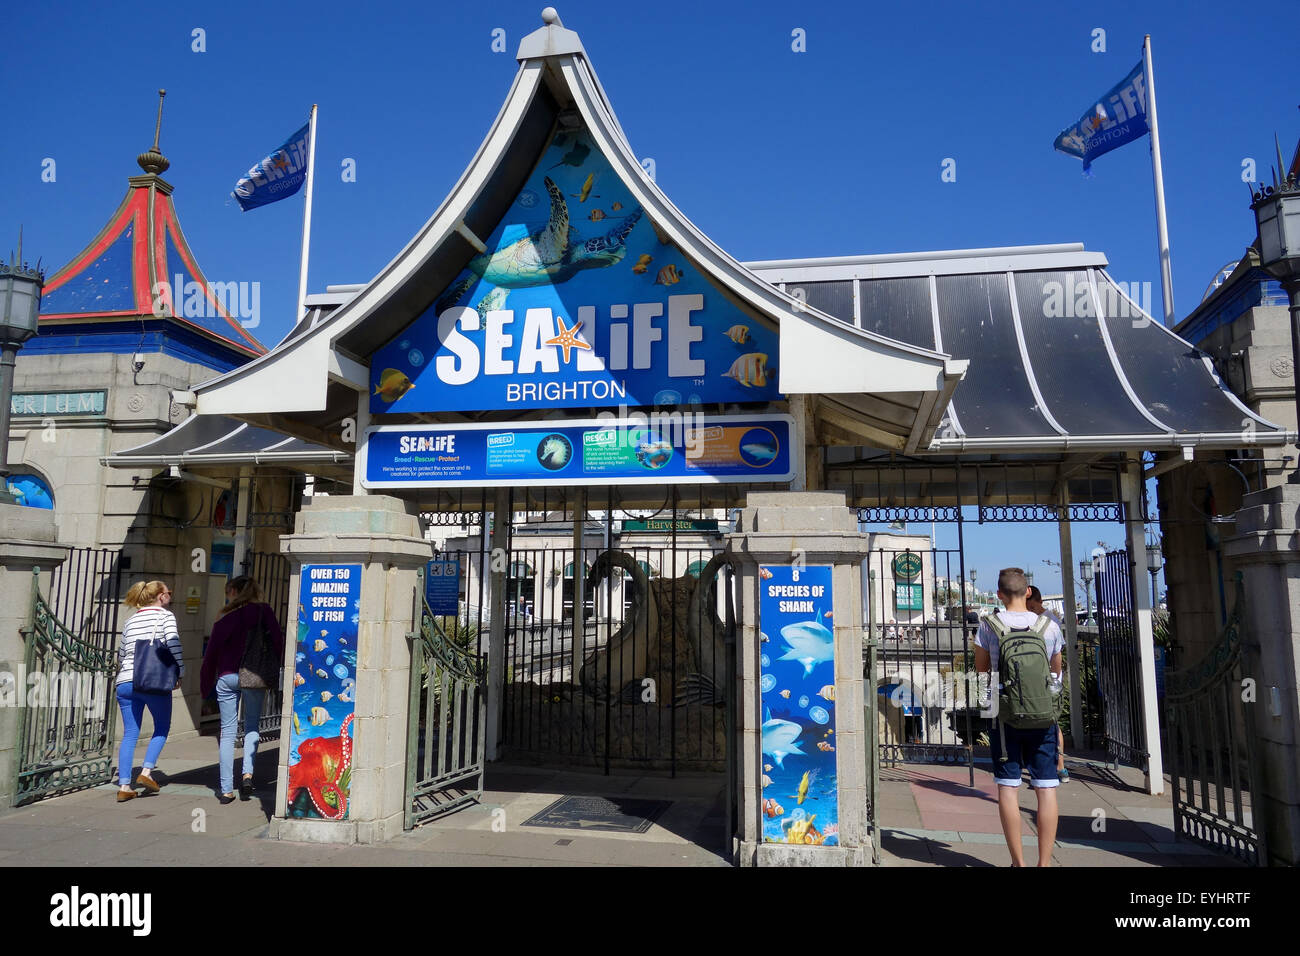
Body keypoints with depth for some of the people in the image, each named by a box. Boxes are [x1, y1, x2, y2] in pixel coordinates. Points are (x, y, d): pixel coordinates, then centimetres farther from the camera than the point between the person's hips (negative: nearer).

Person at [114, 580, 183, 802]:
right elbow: (173, 644, -10)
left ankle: (123, 786, 5)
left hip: (126, 682, 5)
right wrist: (180, 673, -2)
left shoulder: (130, 620, 19)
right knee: (162, 727, 13)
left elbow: (122, 653, 20)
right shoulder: (165, 615, 2)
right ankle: (146, 772, 1)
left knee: (130, 734, 8)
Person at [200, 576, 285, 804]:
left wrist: (206, 683, 11)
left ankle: (226, 790, 6)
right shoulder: (264, 611, 2)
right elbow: (278, 640, -5)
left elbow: (212, 650, 3)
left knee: (227, 732, 5)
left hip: (227, 677, 0)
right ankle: (248, 772, -7)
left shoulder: (226, 615, 3)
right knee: (252, 727, 14)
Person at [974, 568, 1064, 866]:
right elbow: (1057, 671, 14)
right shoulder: (1049, 626, 0)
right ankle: (1044, 862, 8)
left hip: (1005, 715, -1)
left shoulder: (988, 626, -5)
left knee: (1008, 786, 5)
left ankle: (1018, 862, 9)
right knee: (1046, 788, 5)